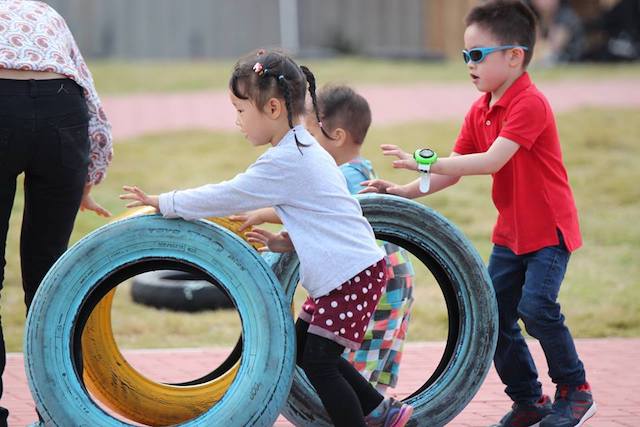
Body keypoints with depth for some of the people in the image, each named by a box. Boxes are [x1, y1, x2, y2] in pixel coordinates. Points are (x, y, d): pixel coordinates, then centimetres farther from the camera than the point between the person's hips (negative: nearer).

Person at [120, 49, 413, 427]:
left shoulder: (285, 162, -17)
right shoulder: (305, 150, 15)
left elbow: (226, 197, -14)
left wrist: (164, 203, -6)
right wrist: (285, 242, 9)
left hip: (353, 275, -10)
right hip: (346, 271, 10)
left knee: (319, 362, -7)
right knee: (306, 350, 16)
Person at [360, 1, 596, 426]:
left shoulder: (529, 104, -21)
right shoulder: (480, 111, 6)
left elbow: (492, 161, -31)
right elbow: (454, 170, 5)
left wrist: (424, 161, -32)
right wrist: (403, 192, -8)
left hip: (549, 230, -8)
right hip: (511, 231, 8)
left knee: (536, 308, -20)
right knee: (494, 316, 4)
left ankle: (575, 390, 0)